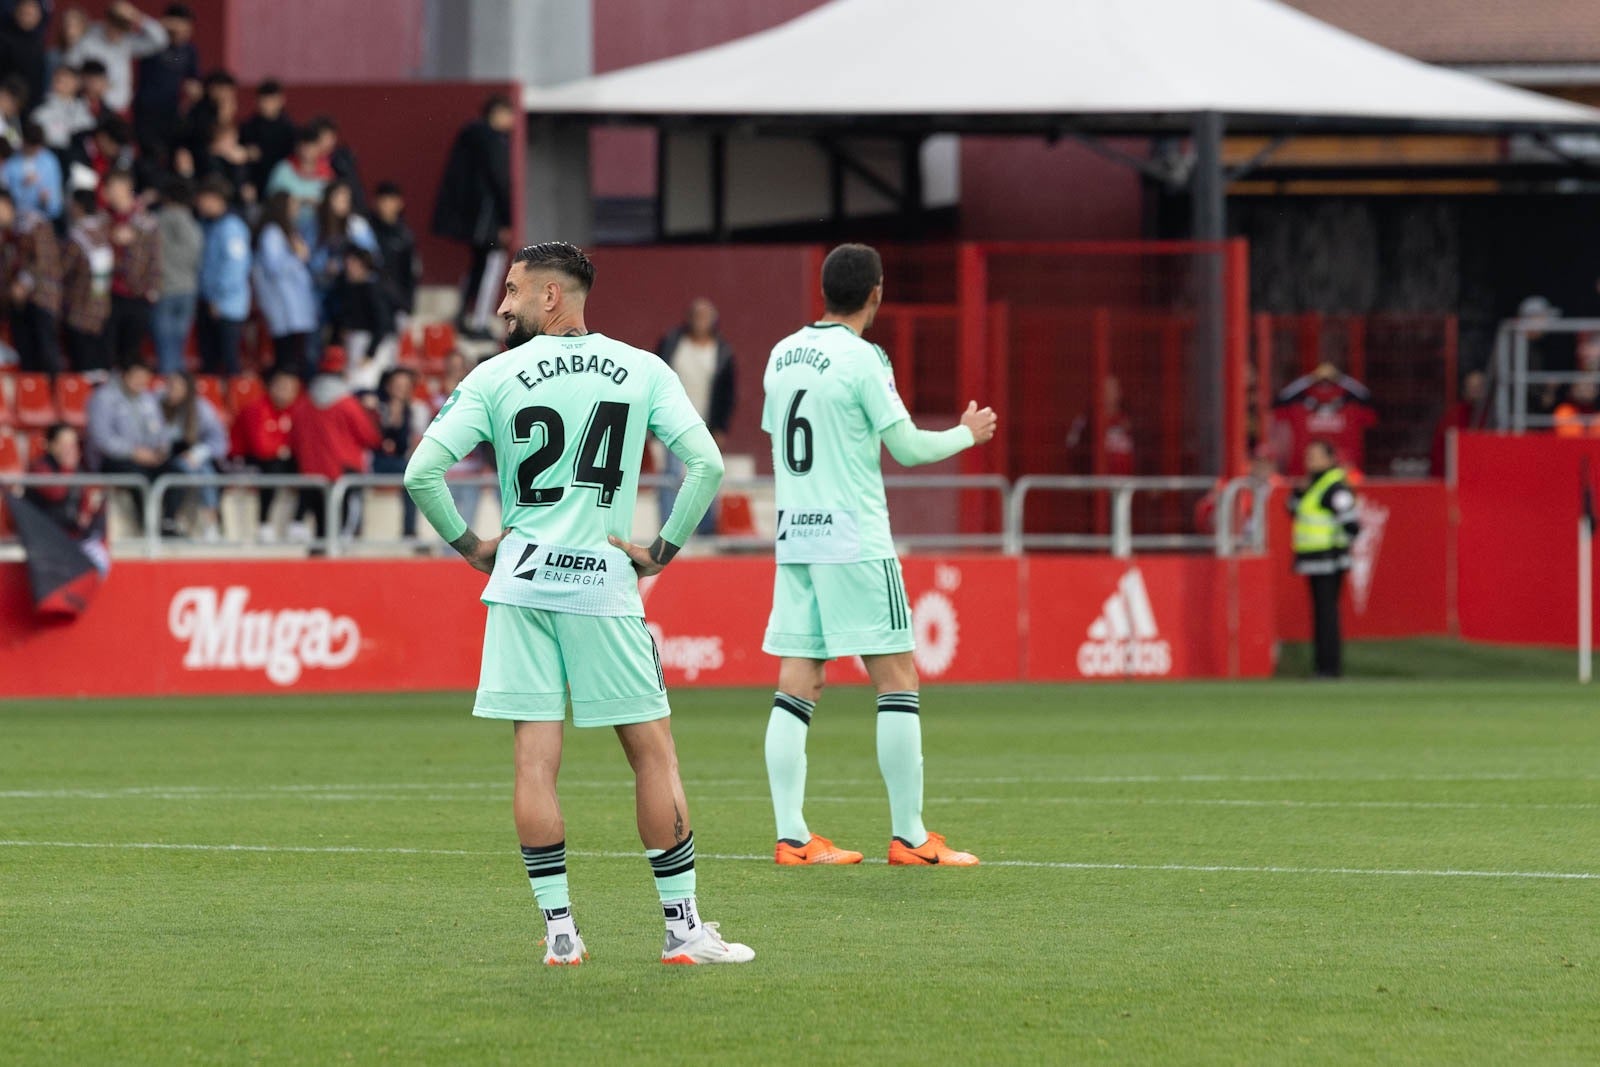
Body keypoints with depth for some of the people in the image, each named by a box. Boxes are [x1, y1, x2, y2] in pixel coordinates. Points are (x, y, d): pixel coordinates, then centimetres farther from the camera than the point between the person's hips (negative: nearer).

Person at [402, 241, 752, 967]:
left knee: (535, 761, 2)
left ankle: (559, 929, 1)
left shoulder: (495, 378, 0)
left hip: (521, 582, 0)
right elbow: (706, 464, -5)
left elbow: (421, 473, -4)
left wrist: (469, 546, 9)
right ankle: (682, 927, 6)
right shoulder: (643, 372, 3)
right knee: (654, 752, 6)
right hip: (605, 586, 0)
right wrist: (663, 551, 3)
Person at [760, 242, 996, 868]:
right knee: (898, 680, -2)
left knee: (797, 684, 4)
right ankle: (909, 836, -4)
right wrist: (968, 434, 10)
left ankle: (792, 837, 1)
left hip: (794, 536, 7)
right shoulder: (860, 358, -11)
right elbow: (908, 447, -7)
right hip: (854, 541, -7)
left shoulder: (783, 355, 10)